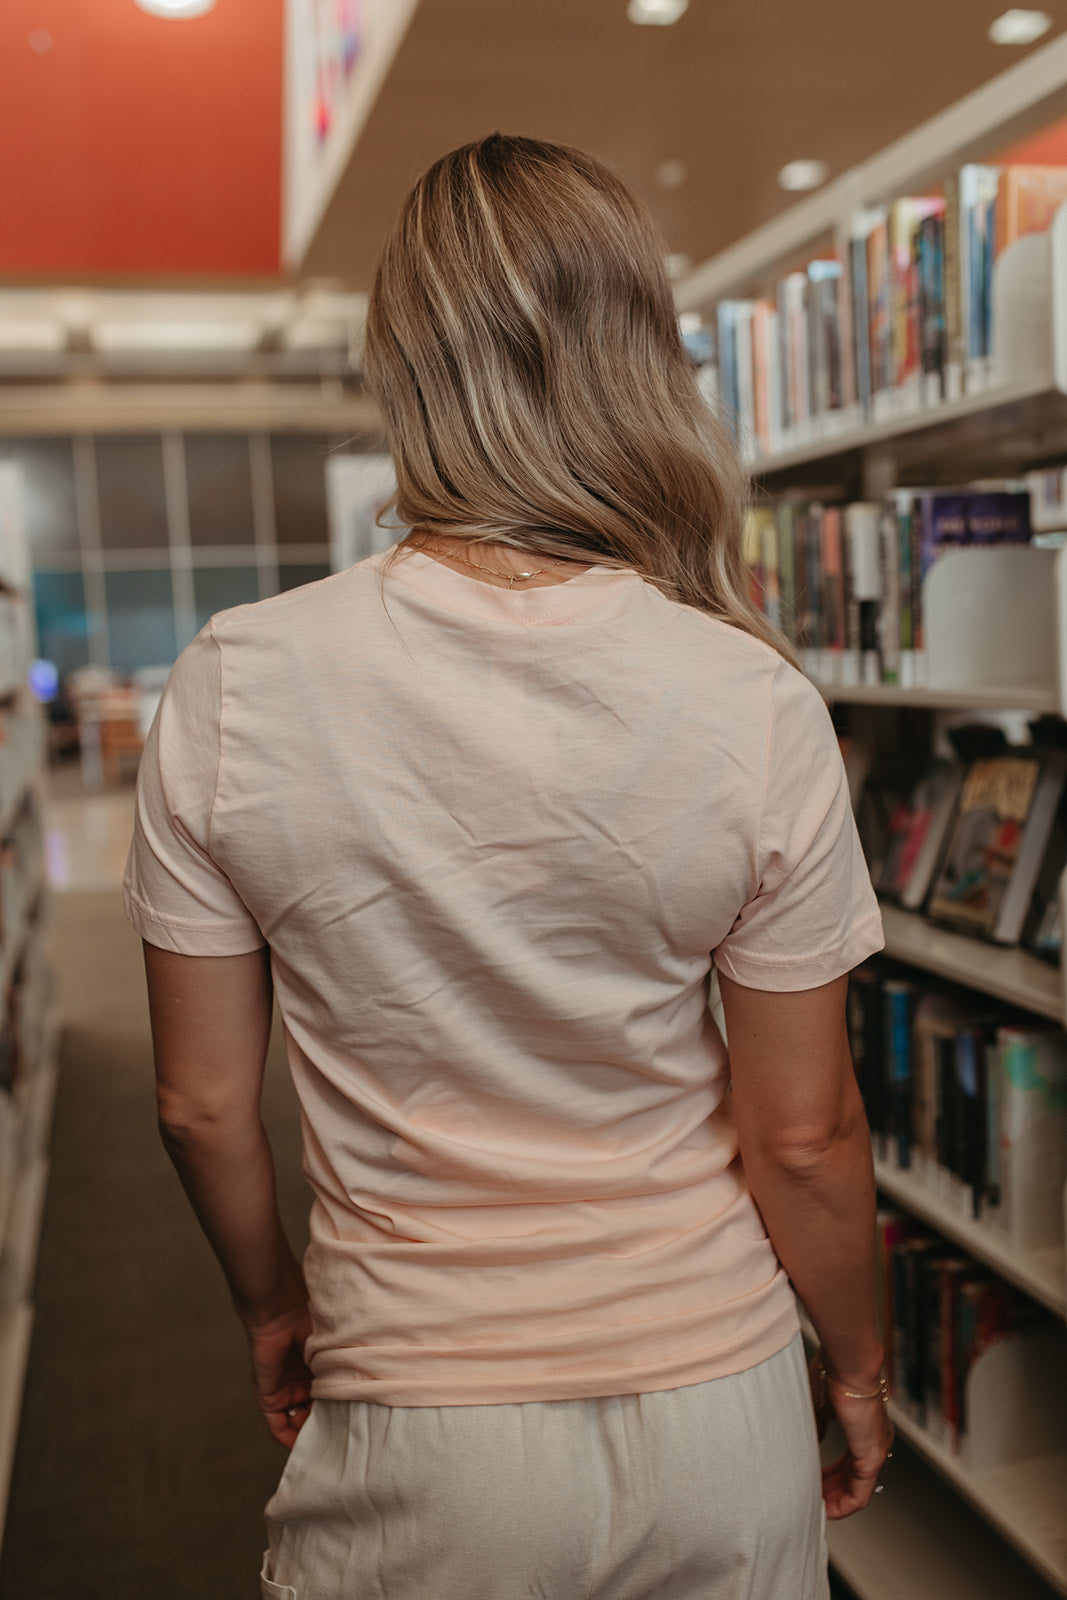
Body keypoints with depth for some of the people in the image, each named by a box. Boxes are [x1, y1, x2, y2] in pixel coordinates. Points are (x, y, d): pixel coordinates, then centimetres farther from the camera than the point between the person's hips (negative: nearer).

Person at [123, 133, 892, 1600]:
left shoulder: (233, 682, -15)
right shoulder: (760, 707, -17)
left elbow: (204, 1104, -7)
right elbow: (802, 1135, -10)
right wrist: (857, 1365, 9)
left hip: (420, 1445, 0)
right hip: (716, 1416, 1)